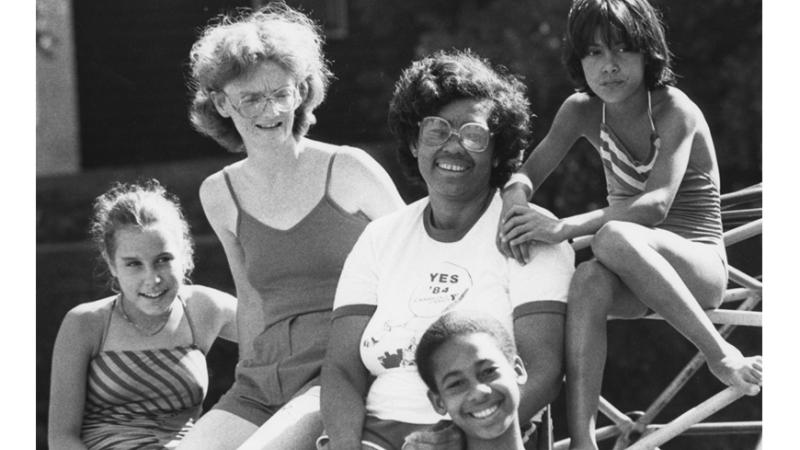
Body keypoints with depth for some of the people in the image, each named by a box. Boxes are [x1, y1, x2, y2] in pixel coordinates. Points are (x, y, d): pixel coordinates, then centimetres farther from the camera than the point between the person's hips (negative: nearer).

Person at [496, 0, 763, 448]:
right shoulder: (581, 110, 2)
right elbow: (525, 173, 0)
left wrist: (564, 227, -38)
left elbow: (657, 204, -29)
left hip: (698, 267, -4)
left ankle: (722, 355, -29)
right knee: (588, 283, -33)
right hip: (635, 271, 4)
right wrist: (516, 201, -26)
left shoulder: (675, 111, -16)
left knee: (614, 238, -37)